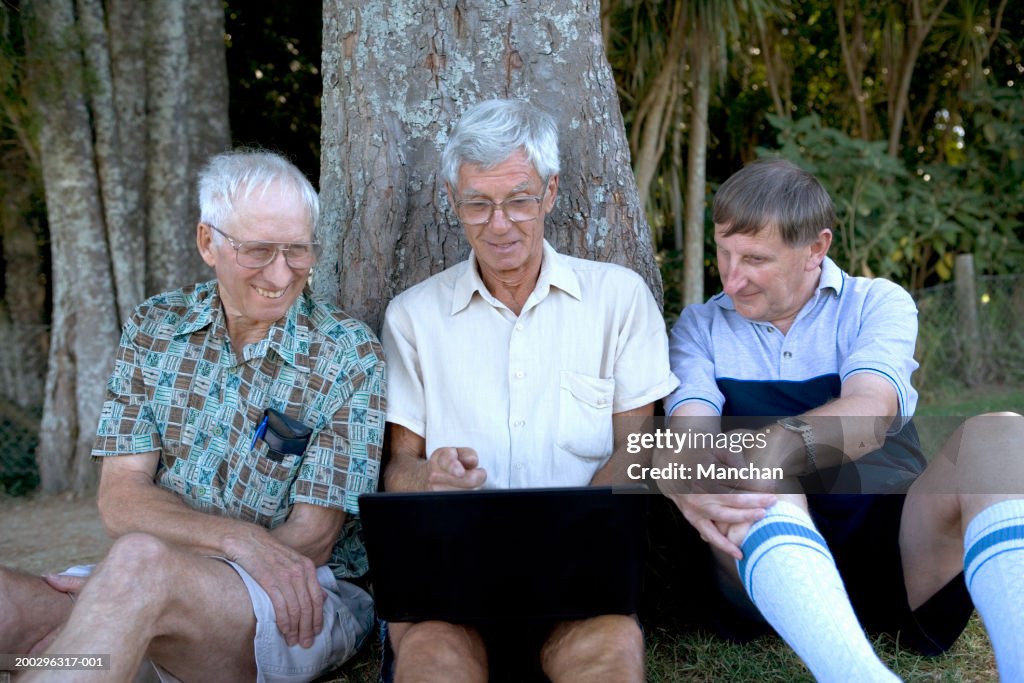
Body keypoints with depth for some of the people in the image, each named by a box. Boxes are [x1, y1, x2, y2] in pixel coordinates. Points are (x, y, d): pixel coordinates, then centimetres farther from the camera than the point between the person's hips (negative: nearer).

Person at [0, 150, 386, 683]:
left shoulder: (349, 354, -5)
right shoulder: (153, 329, 6)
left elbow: (312, 537, -9)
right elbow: (120, 499, -2)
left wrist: (125, 585, -14)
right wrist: (240, 538, -22)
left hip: (306, 603, -3)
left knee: (139, 560, -34)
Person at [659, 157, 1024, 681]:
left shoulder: (879, 304, 7)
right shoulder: (700, 328, 12)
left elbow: (871, 411, -15)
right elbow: (689, 430, -9)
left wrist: (781, 444, -38)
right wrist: (684, 472, -36)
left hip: (899, 540, 0)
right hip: (766, 554, 1)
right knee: (744, 484, -33)